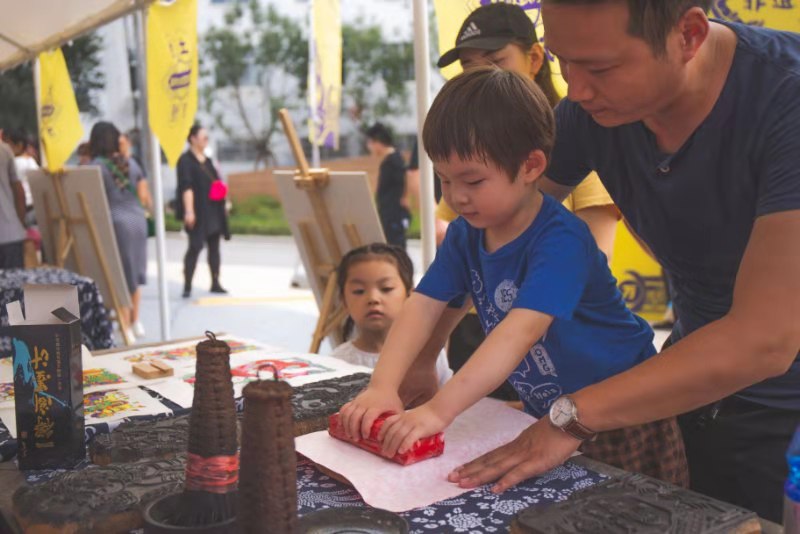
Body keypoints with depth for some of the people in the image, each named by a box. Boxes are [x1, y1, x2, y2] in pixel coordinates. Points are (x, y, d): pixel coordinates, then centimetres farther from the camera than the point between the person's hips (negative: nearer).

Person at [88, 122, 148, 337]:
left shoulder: (96, 165, -6)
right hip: (138, 220, 5)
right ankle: (135, 321, 23)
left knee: (121, 274, 0)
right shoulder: (130, 162, 10)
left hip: (115, 222, -5)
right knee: (134, 272, 15)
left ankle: (125, 324, 2)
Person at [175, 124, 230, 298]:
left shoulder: (207, 160, 17)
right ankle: (187, 286, -3)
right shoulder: (186, 160, -6)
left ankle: (215, 283, 16)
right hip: (198, 211, -7)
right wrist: (189, 211, -22)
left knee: (214, 246, 9)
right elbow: (186, 187, -15)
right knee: (195, 246, -8)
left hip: (213, 210, 7)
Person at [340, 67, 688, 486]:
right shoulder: (465, 235, -2)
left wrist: (438, 410, -45)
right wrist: (382, 387, -24)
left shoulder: (560, 240, -26)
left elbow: (521, 331, -38)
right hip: (547, 416, 6)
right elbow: (423, 307, -9)